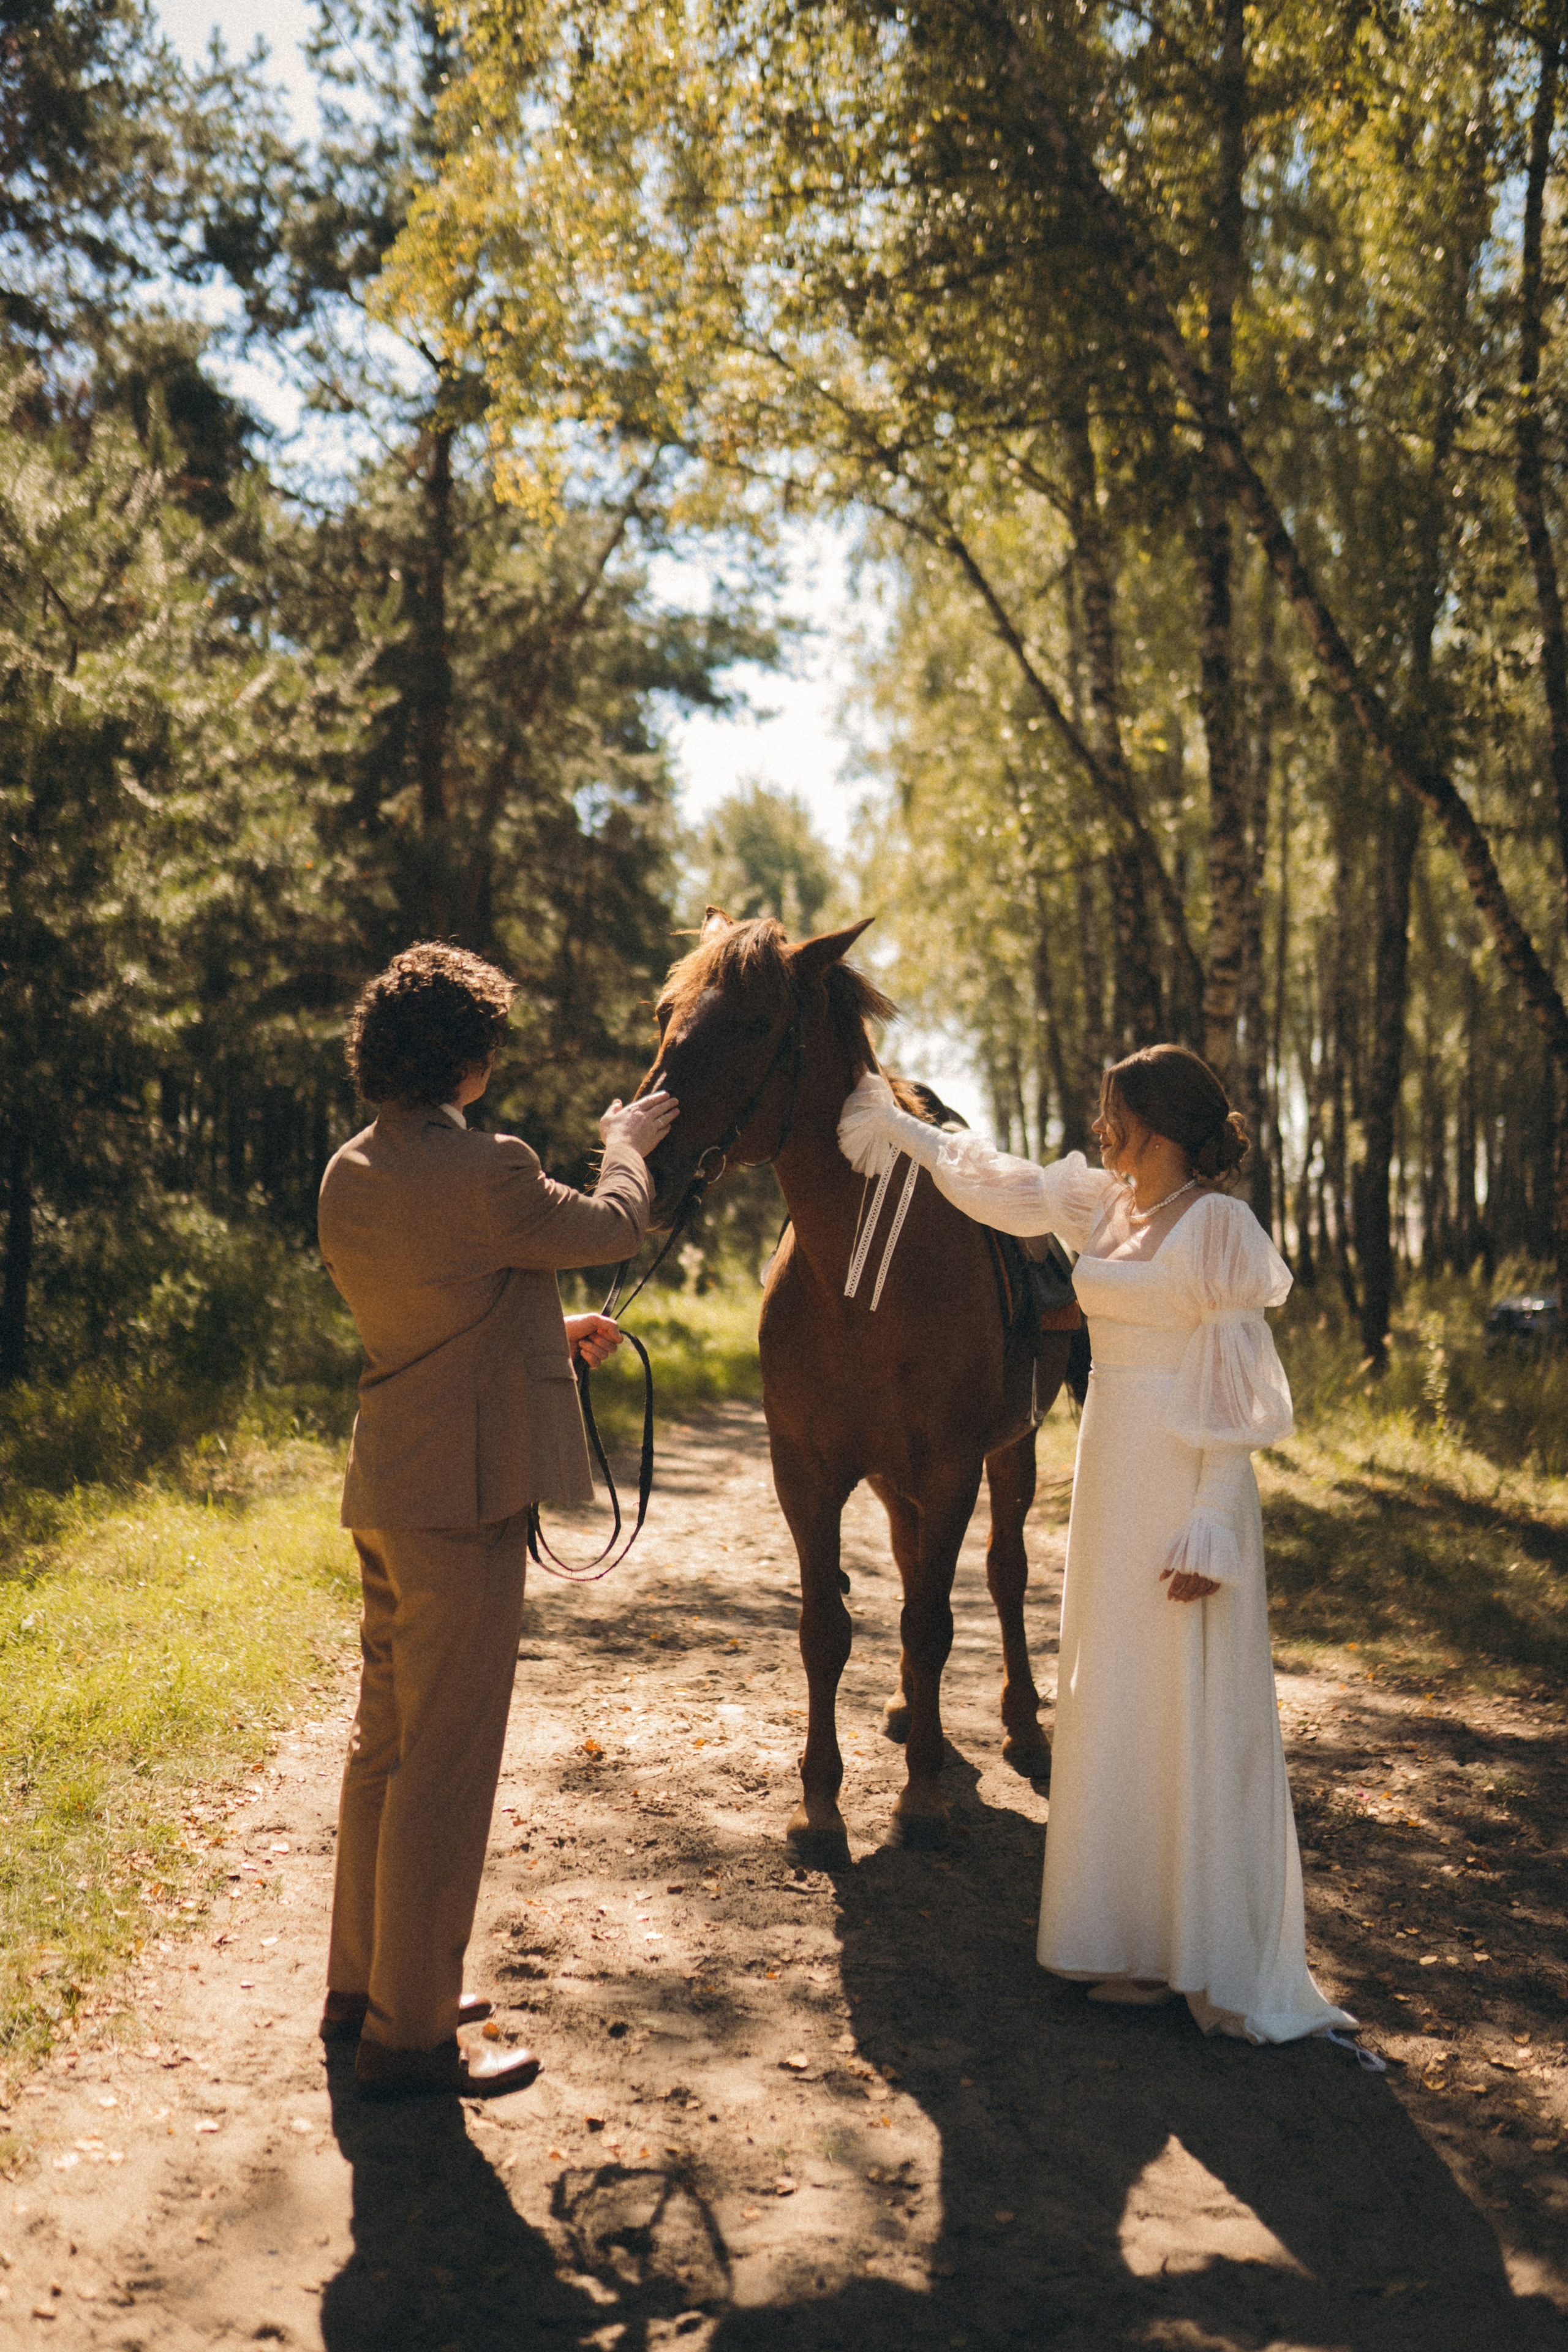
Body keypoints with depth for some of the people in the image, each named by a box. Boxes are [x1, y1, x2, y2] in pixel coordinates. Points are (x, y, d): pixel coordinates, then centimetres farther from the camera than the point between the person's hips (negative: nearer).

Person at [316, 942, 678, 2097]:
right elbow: (613, 1227, -2)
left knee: (386, 1739, 20)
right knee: (446, 1762, 0)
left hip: (386, 1486, 9)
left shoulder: (349, 1175, 6)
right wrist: (627, 1141, 17)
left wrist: (549, 1332, 25)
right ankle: (410, 2032, 9)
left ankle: (363, 1981, 33)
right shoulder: (486, 1170, -20)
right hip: (464, 1493, -9)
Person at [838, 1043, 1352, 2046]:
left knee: (1197, 1712, -2)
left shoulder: (1218, 1226, -12)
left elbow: (1239, 1397, -15)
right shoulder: (1103, 1204, 9)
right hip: (1111, 1475, 8)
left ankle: (1229, 1969, 9)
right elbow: (994, 1183, 25)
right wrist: (899, 1126, 31)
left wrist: (1211, 1531, -19)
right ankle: (1142, 1941, 23)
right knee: (1115, 1706, 12)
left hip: (1187, 1481, -8)